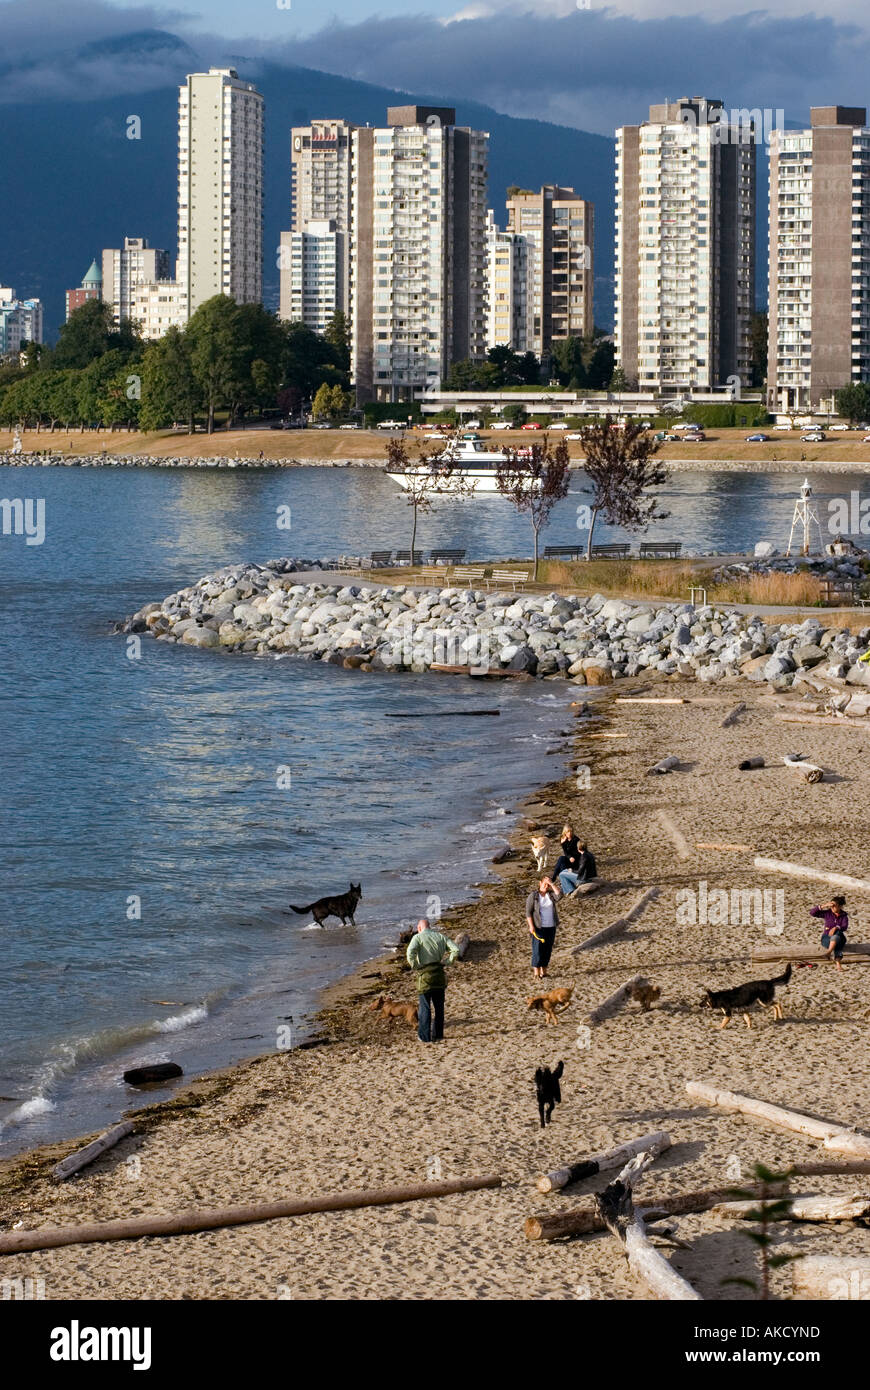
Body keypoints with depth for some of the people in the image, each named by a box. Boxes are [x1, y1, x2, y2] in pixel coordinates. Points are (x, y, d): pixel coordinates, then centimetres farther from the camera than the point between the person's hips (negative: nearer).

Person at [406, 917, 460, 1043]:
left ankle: (424, 1036, 4)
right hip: (439, 975, 4)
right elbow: (455, 950, 0)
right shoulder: (440, 936, 9)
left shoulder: (418, 937, -4)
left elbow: (410, 952, -22)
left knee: (424, 1007, 4)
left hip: (425, 976, -4)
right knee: (439, 1007, 14)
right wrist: (447, 962, 4)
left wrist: (415, 966, -9)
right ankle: (438, 1035, 20)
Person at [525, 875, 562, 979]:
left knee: (547, 950, 7)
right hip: (539, 927, -4)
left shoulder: (551, 894, 7)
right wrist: (531, 926, -17)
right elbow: (528, 912, -7)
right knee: (538, 950, -6)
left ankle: (543, 972, 15)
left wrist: (551, 883, -13)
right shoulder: (533, 896, -5)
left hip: (551, 927, 4)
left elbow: (559, 894, -14)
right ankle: (536, 973, -3)